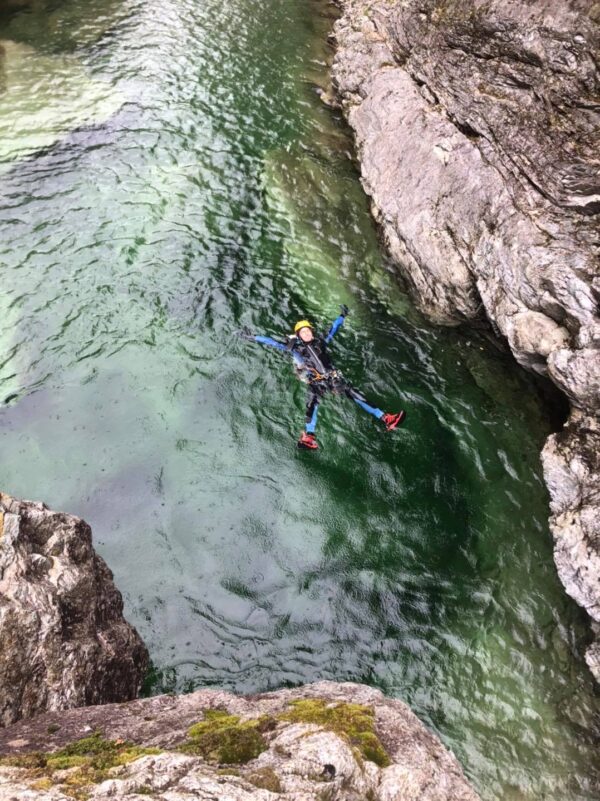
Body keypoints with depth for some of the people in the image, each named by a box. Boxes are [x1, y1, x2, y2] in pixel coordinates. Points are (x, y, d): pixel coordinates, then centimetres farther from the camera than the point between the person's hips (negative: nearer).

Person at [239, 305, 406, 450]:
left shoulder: (320, 341, 16)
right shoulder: (294, 348, 9)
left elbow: (333, 330, 29)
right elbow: (273, 342, 8)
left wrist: (342, 316, 35)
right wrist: (253, 337, 6)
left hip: (333, 378, 3)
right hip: (316, 383, -3)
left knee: (357, 396, -3)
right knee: (313, 403, -30)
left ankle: (386, 419, -2)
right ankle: (308, 437, -44)